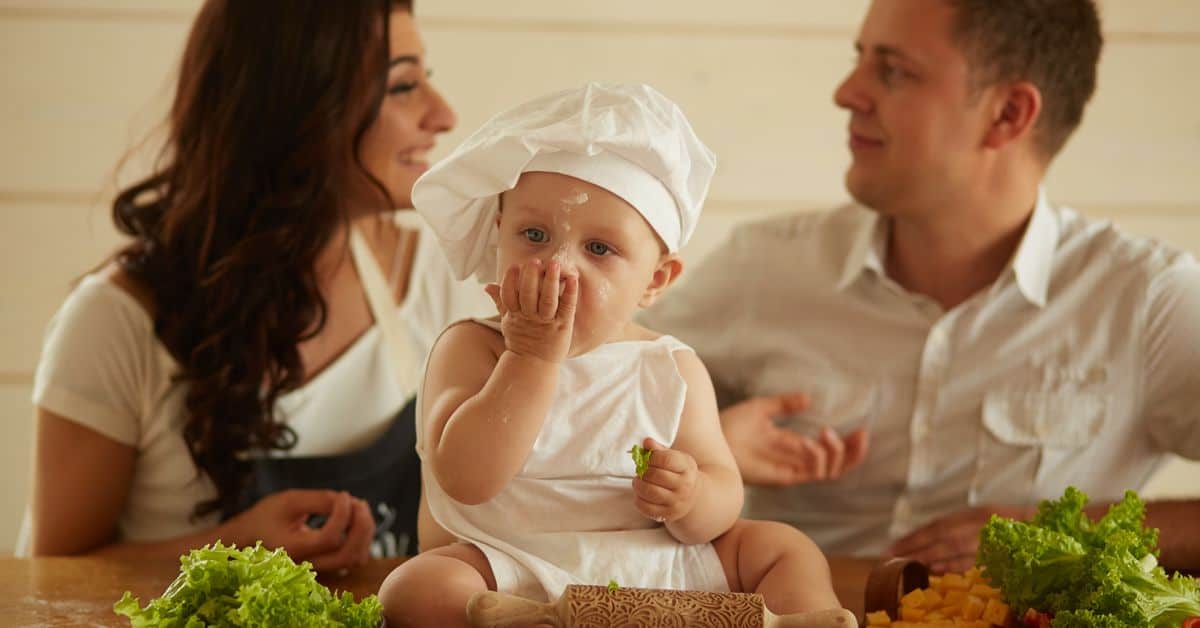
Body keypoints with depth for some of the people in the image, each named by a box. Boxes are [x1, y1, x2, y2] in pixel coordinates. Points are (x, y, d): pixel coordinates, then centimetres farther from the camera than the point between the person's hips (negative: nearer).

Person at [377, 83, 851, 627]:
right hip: (511, 575, -3)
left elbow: (723, 497, 3)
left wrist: (692, 502, -22)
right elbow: (465, 478, -21)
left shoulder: (671, 371, 2)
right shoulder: (470, 349, -5)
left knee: (788, 551, -4)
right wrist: (534, 358, -23)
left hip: (659, 569, 3)